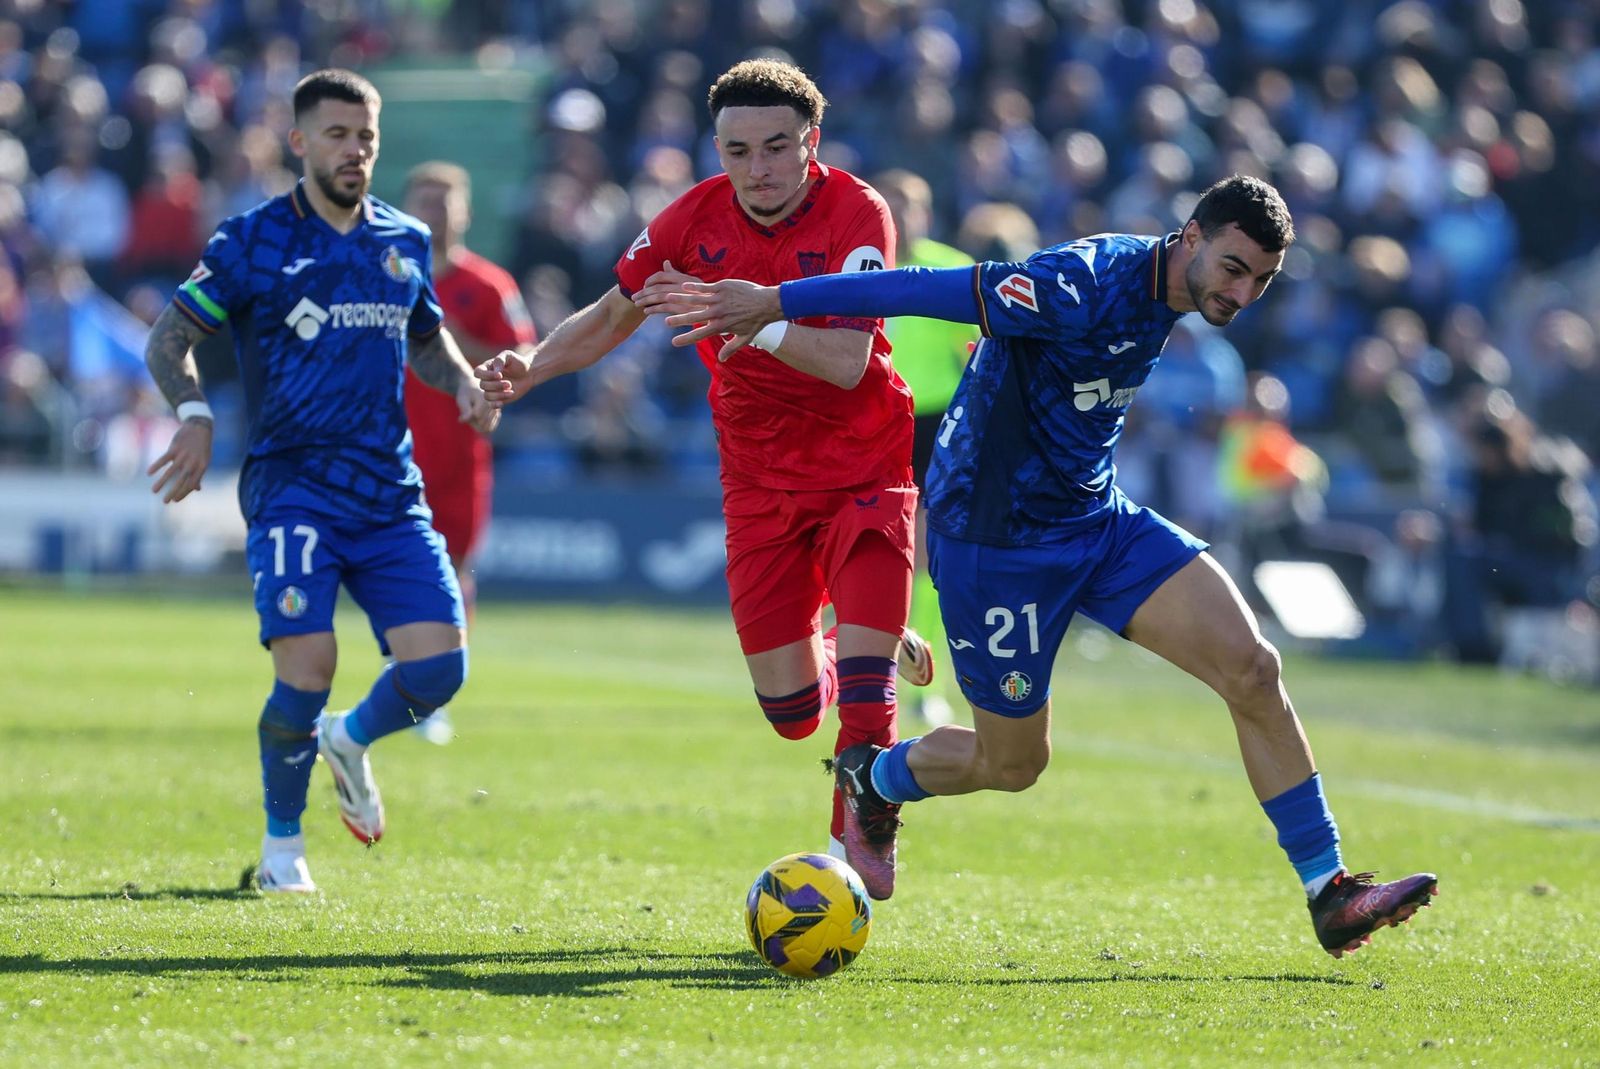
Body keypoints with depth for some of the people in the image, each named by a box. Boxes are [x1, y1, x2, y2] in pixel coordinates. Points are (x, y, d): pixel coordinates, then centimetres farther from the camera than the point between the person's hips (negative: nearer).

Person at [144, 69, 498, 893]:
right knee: (308, 666, -18)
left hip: (389, 492, 4)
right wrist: (195, 414, -19)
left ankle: (351, 741, 26)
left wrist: (464, 383, 8)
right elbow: (168, 338, 0)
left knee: (439, 664, -9)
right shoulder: (254, 241, 0)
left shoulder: (405, 243, 14)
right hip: (292, 483, -4)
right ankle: (281, 847, 5)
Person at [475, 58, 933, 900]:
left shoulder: (856, 214, -19)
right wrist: (532, 367, -9)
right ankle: (879, 645, 35)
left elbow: (846, 361, -30)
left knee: (862, 691, -16)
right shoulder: (696, 220, -7)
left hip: (865, 468, -3)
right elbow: (612, 316, 8)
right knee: (790, 711, 2)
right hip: (761, 475, 4)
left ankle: (859, 846, 3)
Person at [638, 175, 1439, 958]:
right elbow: (933, 290, -28)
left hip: (1097, 518, 8)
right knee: (1014, 763, 6)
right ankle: (872, 779, 39)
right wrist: (774, 302, -28)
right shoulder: (1088, 286, -27)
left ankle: (1329, 894, -3)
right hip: (997, 534, -8)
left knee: (1252, 670, -9)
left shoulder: (1163, 291, 1)